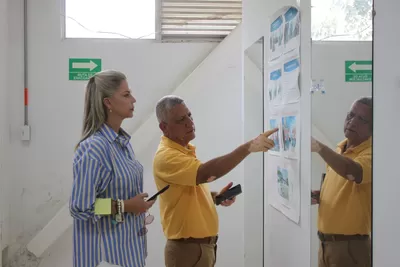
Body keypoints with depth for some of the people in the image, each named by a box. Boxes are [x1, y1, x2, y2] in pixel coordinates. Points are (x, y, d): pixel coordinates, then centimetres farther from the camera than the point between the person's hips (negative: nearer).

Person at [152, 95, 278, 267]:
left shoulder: (186, 149, 9)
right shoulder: (166, 156, -22)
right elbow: (207, 173, -36)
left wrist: (216, 196, 2)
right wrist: (248, 147, -39)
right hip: (187, 248, -9)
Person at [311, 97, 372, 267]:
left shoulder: (369, 153, -15)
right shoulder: (338, 150, 9)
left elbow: (353, 172, -37)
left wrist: (320, 148, -36)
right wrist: (317, 196, 3)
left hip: (350, 245, -7)